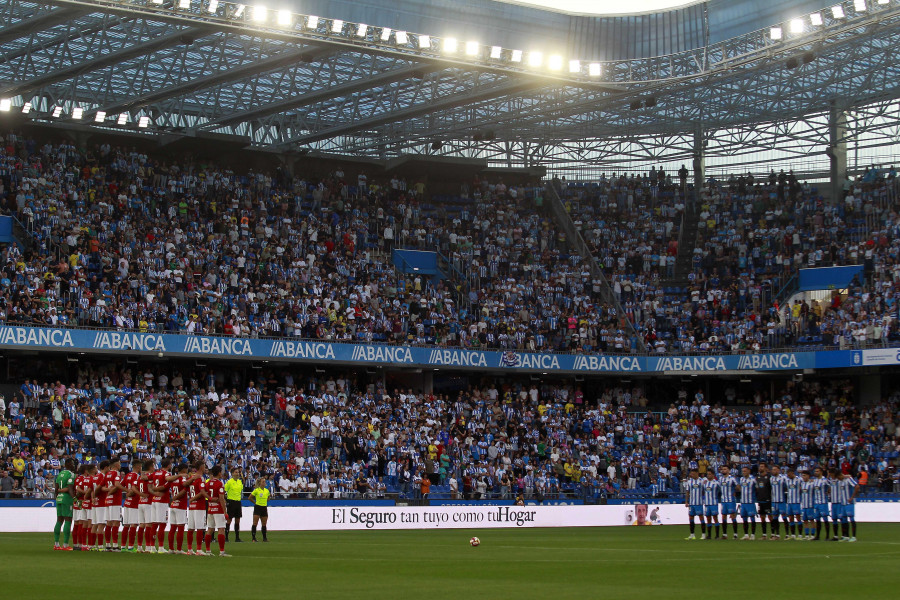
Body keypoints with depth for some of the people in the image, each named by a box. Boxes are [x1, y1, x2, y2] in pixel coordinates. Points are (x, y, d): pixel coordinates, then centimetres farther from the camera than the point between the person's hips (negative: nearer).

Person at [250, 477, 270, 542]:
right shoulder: (256, 490, -8)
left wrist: (265, 502, 11)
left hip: (264, 508, 5)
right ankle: (253, 537, -4)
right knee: (255, 523, -7)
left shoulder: (267, 490, 7)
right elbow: (250, 497, 0)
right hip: (257, 507, -5)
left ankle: (264, 538, 17)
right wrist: (255, 502, 2)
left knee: (264, 523, 9)